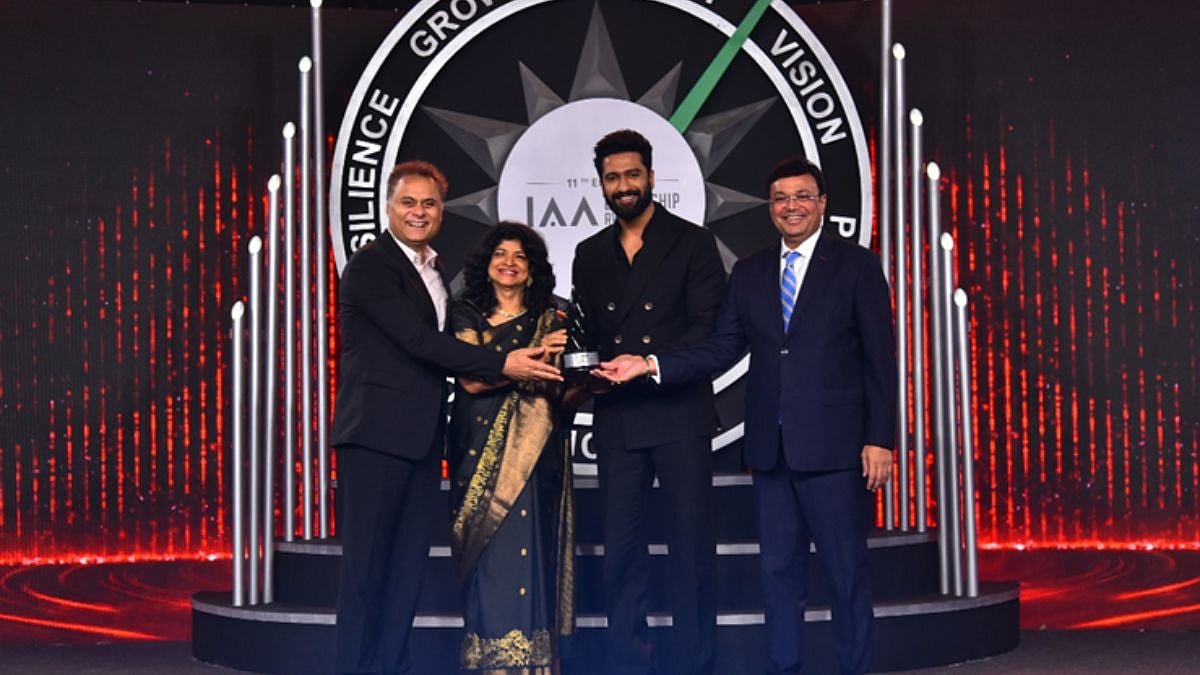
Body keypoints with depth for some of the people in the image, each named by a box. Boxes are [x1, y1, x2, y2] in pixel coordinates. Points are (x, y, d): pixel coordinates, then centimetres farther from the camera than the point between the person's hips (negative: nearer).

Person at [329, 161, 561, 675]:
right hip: (377, 434, -8)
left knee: (408, 560, 10)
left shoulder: (435, 270, 17)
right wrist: (502, 365, -20)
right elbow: (418, 340, -18)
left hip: (420, 437, 8)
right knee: (367, 561, -2)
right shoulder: (370, 266, -10)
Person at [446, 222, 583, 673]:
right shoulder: (466, 315, 7)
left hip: (535, 447, 1)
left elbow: (561, 389, 8)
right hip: (482, 446, -1)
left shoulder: (550, 319, 11)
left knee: (532, 545, -4)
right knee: (492, 549, -5)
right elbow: (471, 380, -8)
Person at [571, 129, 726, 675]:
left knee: (691, 544, 0)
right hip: (616, 418, 4)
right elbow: (589, 333, 15)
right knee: (620, 550, 5)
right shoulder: (590, 254, 15)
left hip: (680, 411, -3)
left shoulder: (691, 242, 3)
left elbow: (707, 328, -5)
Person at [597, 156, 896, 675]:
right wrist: (650, 365, -7)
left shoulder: (857, 265, 0)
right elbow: (721, 350, 5)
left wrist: (879, 438, -9)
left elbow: (880, 358, -3)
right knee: (779, 571, 11)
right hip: (770, 446, 4)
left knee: (846, 572, 1)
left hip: (832, 444, -4)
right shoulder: (749, 273, 12)